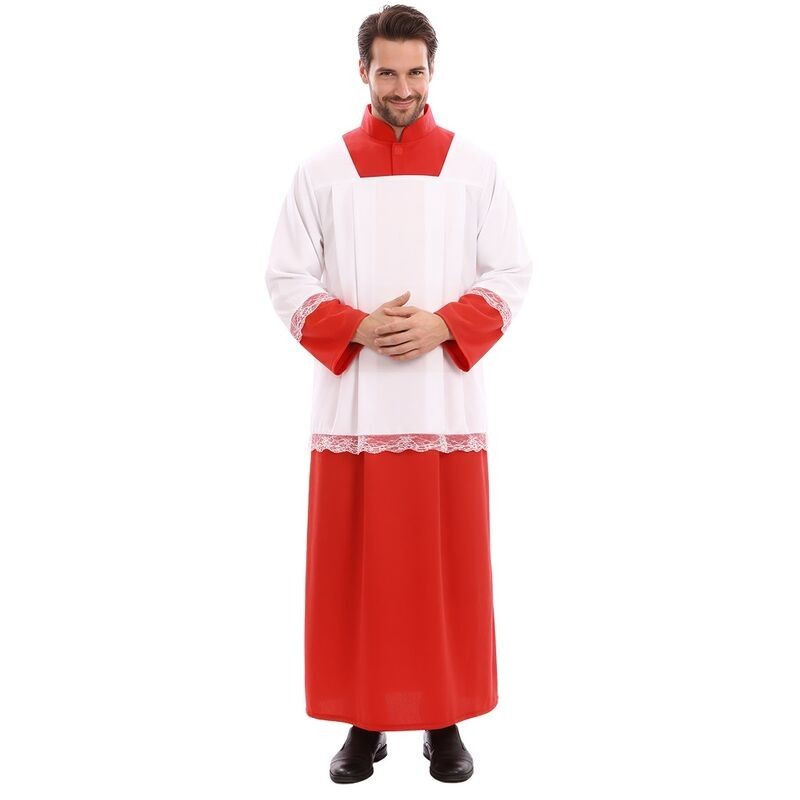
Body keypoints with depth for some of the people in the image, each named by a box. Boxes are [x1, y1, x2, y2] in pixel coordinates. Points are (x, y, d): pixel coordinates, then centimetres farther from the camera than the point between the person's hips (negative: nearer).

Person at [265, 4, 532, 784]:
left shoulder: (476, 167, 5)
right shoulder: (321, 170, 5)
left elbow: (510, 275, 3)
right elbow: (287, 280, 3)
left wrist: (441, 326, -13)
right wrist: (358, 328, -13)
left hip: (447, 399, 0)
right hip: (352, 400, 0)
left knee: (448, 565, 6)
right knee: (355, 569, 5)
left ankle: (445, 721, 22)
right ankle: (364, 722, 22)